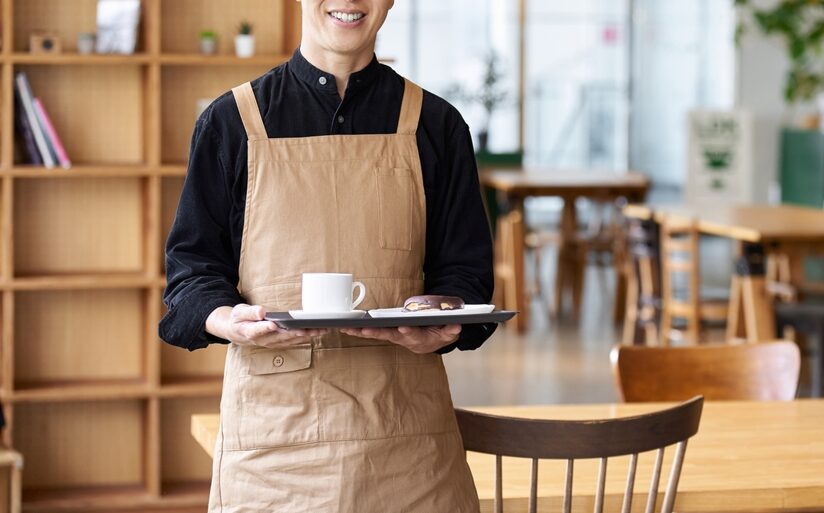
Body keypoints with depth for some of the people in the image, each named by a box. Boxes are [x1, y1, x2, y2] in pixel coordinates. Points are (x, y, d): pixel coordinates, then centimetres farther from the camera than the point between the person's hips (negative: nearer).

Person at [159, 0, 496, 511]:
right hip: (272, 414, -1)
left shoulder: (435, 125, 10)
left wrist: (442, 327, -15)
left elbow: (464, 268, 8)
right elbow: (191, 264, 6)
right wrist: (227, 320, -17)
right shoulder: (231, 123, 6)